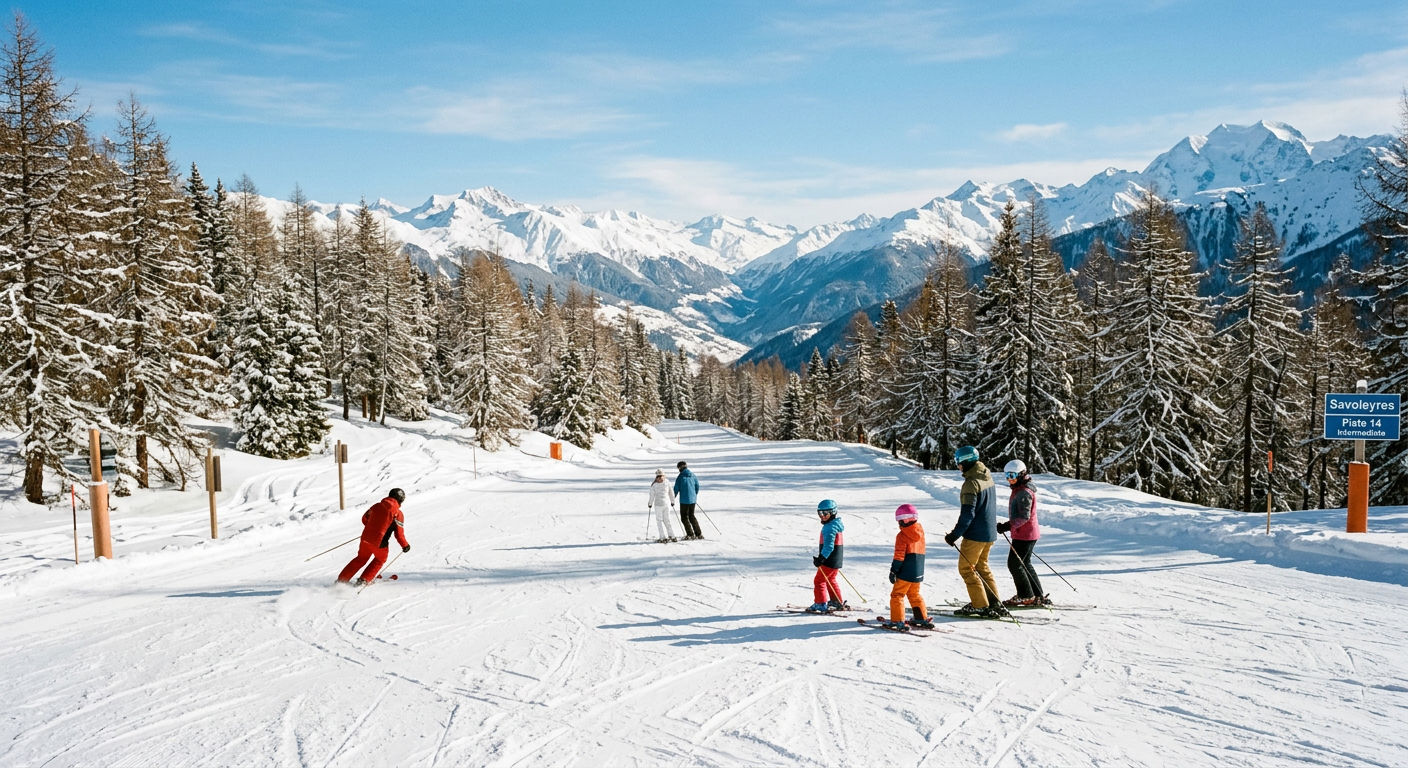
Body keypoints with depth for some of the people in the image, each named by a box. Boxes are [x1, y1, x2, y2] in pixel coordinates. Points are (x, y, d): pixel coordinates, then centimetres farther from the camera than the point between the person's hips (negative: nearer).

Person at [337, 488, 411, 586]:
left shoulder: (377, 506, 5)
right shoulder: (398, 513, -10)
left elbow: (364, 519, 19)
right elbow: (399, 533, -11)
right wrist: (405, 545, 3)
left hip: (365, 538, 5)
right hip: (380, 543, -4)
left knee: (361, 558, 27)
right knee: (380, 560, 25)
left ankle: (342, 579, 28)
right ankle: (364, 580, 19)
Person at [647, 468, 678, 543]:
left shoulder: (654, 485, -10)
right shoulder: (667, 483, -2)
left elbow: (652, 496, -5)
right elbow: (671, 493, 5)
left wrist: (650, 504, 7)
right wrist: (672, 502, 18)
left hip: (658, 504, -3)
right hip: (667, 503, 3)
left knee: (659, 520, 6)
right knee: (667, 520, 14)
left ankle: (663, 537, 0)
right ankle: (671, 536, 12)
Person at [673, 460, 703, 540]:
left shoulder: (680, 477, -12)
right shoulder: (693, 475, 5)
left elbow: (676, 489, -9)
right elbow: (697, 486, 13)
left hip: (684, 500, -6)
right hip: (693, 500, 6)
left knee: (684, 517, 5)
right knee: (691, 516, 18)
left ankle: (690, 534, -1)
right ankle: (699, 534, 14)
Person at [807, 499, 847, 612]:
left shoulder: (830, 527, -20)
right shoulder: (835, 524, 14)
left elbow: (829, 546, -27)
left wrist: (821, 558, -27)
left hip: (829, 560, -10)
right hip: (836, 560, 10)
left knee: (819, 580, -4)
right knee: (830, 580, 23)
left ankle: (821, 604, -2)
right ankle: (837, 602, 31)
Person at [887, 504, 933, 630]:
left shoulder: (902, 536, -12)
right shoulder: (920, 533, 11)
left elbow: (899, 555, -15)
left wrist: (893, 571, -9)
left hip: (905, 572, -8)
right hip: (918, 572, 8)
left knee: (897, 595, 0)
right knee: (914, 595, 21)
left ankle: (897, 621, -5)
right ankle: (922, 618, 22)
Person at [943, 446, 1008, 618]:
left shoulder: (971, 482, -20)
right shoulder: (987, 476, 8)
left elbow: (967, 514, -24)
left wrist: (955, 534, -18)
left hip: (976, 533, -9)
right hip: (990, 532, 9)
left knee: (966, 568, 2)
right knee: (981, 566, 20)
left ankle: (981, 606, 1)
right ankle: (994, 603, 18)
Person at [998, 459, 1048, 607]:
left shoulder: (1025, 492, -18)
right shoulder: (1019, 489, 14)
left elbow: (1024, 516, -24)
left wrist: (1008, 526, -32)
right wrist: (1008, 525, 28)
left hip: (1024, 534, -10)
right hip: (1026, 534, 10)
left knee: (1014, 564, -5)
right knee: (1025, 564, 16)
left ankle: (1026, 596, 3)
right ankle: (1038, 596, 22)